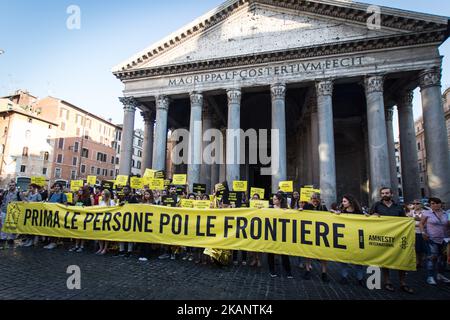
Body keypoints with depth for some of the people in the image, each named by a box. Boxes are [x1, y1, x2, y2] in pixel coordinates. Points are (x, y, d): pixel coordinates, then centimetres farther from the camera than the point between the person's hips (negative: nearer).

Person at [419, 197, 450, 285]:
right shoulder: (427, 213, -4)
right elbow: (421, 224, -1)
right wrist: (423, 232, -13)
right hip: (432, 239, -5)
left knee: (442, 257, 12)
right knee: (432, 257, -9)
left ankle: (440, 275, 28)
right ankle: (430, 277, -3)